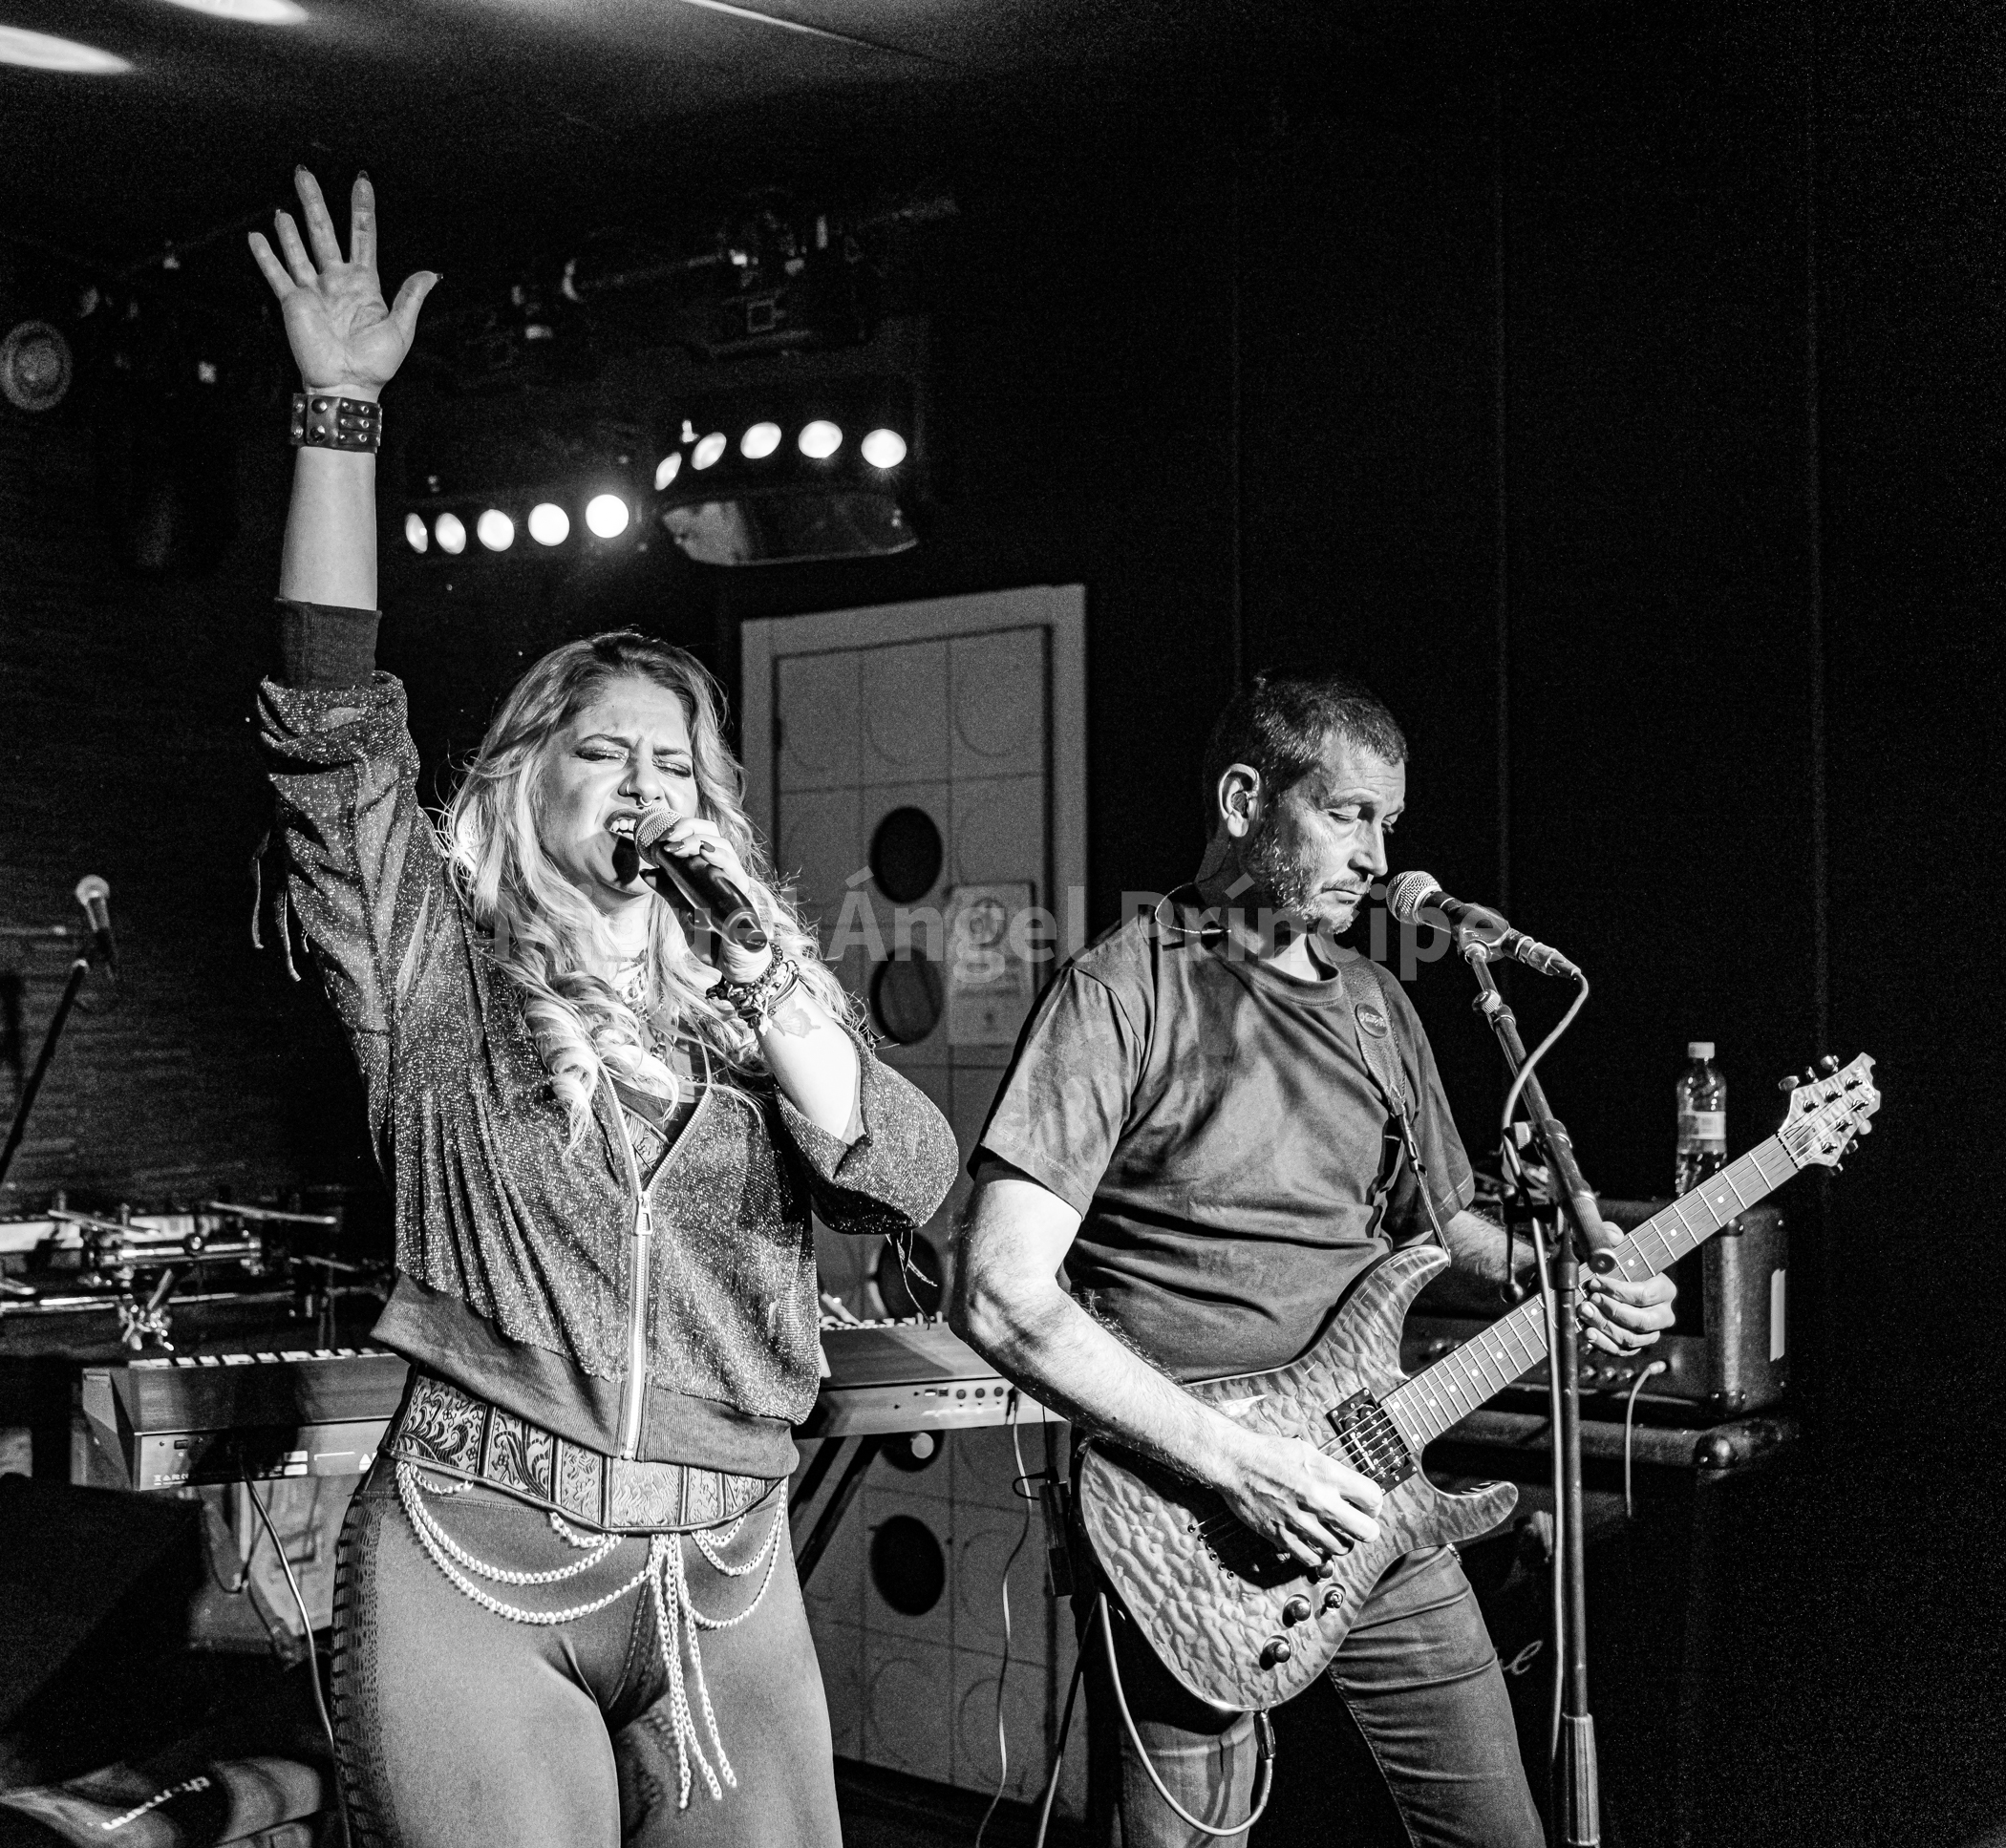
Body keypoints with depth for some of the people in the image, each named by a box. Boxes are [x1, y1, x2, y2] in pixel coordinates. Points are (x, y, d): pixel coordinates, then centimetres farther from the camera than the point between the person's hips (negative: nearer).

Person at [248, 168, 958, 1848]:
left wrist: (749, 963, -11)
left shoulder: (756, 986, 10)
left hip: (722, 1574, 3)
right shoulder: (441, 962, 4)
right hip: (472, 1553, -2)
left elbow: (907, 1182, -4)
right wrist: (342, 416, -12)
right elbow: (330, 728, -8)